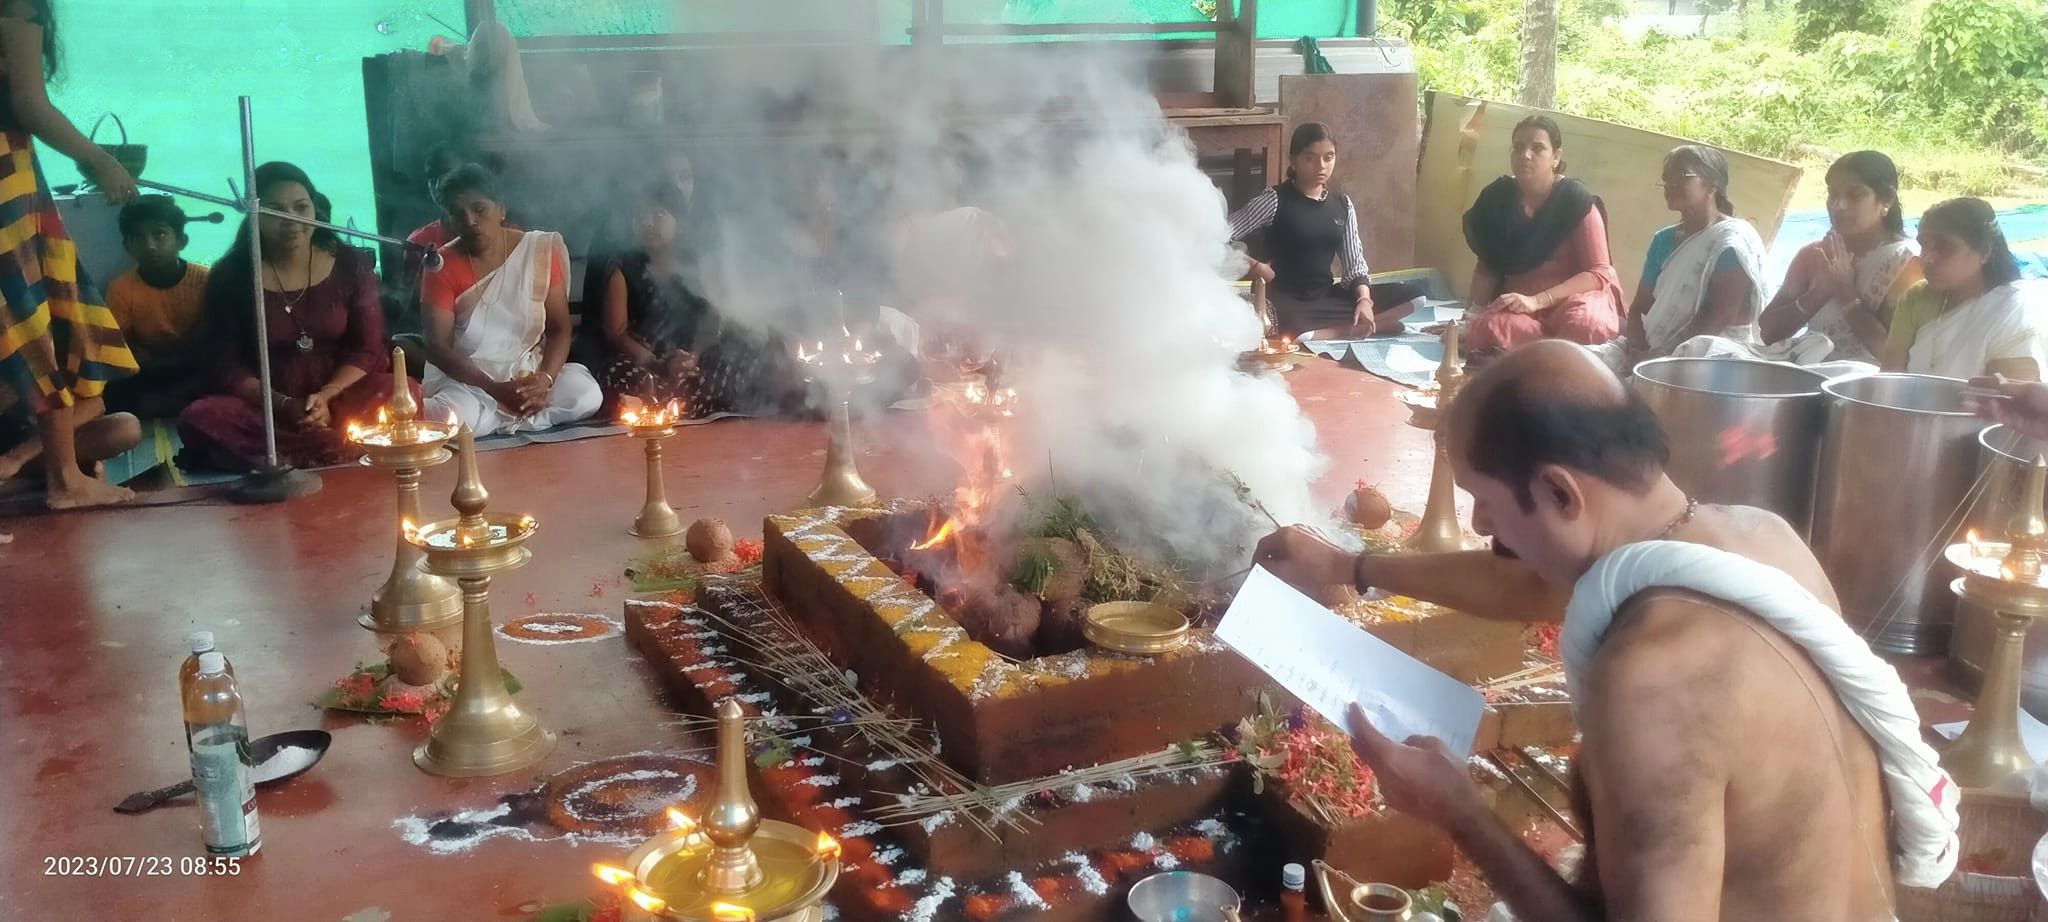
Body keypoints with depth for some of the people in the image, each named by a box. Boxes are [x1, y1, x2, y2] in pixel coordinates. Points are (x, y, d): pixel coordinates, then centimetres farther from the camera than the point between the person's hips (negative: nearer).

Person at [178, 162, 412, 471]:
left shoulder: (350, 265, 2)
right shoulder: (230, 277, -1)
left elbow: (368, 349, 1)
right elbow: (228, 367, -2)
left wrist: (326, 396, -17)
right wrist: (282, 405, -19)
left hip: (341, 398, 1)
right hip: (266, 408, 0)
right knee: (199, 419, -31)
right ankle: (334, 460, -30)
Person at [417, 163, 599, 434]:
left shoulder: (540, 252, -1)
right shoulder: (443, 265, -5)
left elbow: (560, 329, -2)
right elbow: (437, 347, -11)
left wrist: (545, 379, -22)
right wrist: (495, 390, -25)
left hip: (529, 374, 3)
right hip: (465, 379, -3)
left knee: (586, 395, -26)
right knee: (455, 415, -37)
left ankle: (494, 419, -10)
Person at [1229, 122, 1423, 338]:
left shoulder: (1342, 205, 10)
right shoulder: (1275, 200, -6)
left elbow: (1355, 264, 9)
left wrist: (1364, 299, -9)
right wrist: (1254, 267, -17)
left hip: (1327, 298, 6)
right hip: (1286, 302, -6)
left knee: (1411, 296, -6)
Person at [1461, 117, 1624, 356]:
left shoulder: (1576, 200, -9)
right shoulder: (1497, 198, 1)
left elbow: (1599, 273, -12)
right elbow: (1487, 268, 8)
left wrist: (1537, 301, -23)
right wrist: (1475, 315, -9)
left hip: (1577, 295, -3)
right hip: (1520, 304, 3)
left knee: (1584, 325, -40)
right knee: (1481, 332, -33)